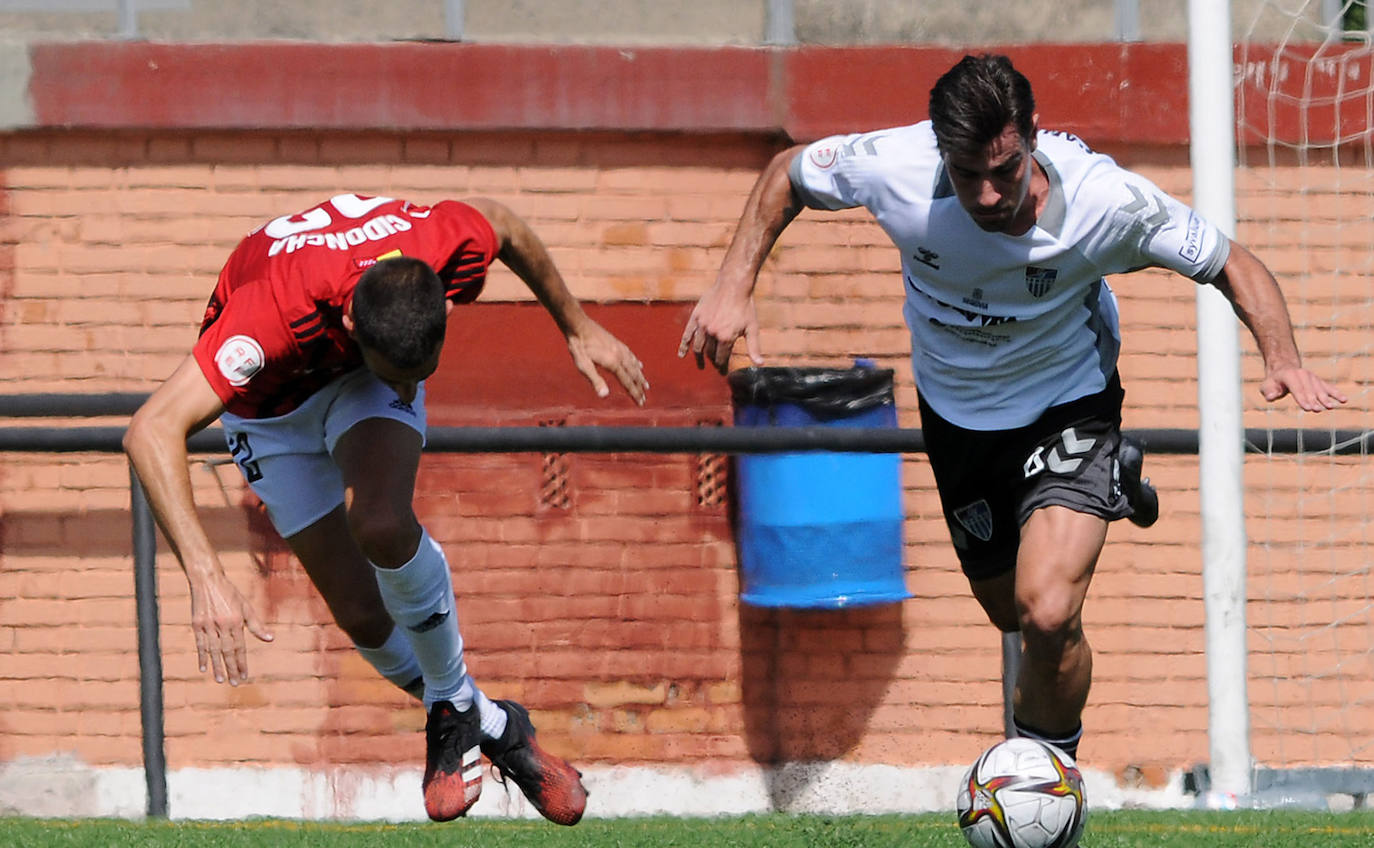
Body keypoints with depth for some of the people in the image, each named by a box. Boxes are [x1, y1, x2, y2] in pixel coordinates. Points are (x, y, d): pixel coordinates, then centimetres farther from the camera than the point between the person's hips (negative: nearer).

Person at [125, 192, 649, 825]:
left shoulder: (454, 250, -35)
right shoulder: (276, 315, -46)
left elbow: (501, 223, -7)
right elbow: (151, 432, -51)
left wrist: (578, 328, 6)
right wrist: (205, 579, -59)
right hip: (273, 401, -1)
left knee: (381, 525, -29)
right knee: (362, 611, -5)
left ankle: (453, 703, -7)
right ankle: (486, 723, 22)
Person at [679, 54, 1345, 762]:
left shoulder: (1107, 200, -32)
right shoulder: (894, 169, -30)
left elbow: (1233, 266, -16)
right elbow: (787, 172, -7)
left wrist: (1281, 357, -33)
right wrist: (734, 286, -18)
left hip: (1068, 408, -3)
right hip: (955, 409, 3)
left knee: (1048, 616, -25)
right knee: (1010, 612, 22)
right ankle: (1111, 485, 53)